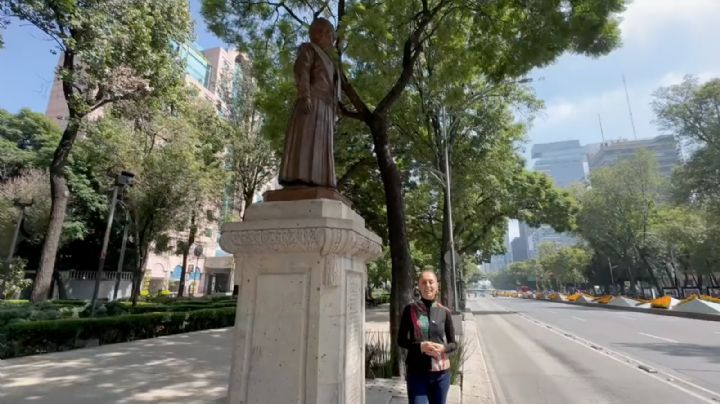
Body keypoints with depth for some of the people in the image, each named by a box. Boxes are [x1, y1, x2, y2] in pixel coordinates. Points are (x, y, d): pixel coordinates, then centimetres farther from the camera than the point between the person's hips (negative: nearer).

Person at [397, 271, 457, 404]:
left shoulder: (445, 312, 0)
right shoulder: (410, 310, -4)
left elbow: (453, 343, 5)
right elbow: (401, 340, -2)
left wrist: (443, 348, -16)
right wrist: (420, 346, -18)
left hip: (441, 372, 2)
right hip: (416, 372, -2)